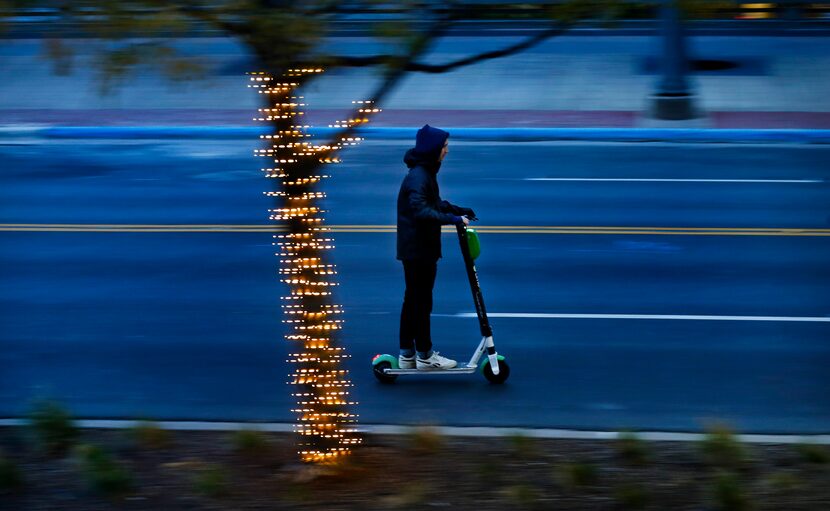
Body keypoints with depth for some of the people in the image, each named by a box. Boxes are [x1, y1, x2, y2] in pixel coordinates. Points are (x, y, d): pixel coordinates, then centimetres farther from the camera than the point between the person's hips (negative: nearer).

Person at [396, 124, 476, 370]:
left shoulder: (425, 173, 12)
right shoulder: (418, 177, -21)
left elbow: (434, 203, 25)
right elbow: (421, 211, -33)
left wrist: (459, 211, 15)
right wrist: (453, 219, -33)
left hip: (414, 248, 10)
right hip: (418, 249, -10)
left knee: (412, 300, 14)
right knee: (422, 302, -1)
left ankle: (407, 354, 21)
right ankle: (424, 356, 7)